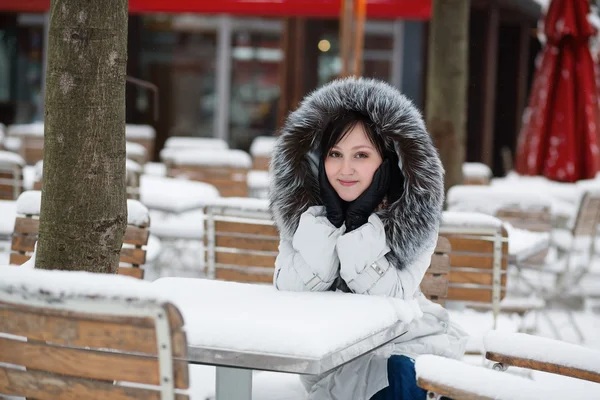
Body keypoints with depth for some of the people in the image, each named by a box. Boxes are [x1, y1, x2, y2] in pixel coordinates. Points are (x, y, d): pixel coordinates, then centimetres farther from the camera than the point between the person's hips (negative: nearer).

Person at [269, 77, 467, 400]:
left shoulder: (415, 212, -11)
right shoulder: (301, 207, -6)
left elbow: (392, 298, -19)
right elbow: (290, 290, -15)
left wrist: (360, 223, -26)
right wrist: (329, 216, -23)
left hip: (404, 341, 0)